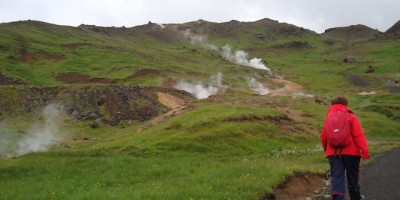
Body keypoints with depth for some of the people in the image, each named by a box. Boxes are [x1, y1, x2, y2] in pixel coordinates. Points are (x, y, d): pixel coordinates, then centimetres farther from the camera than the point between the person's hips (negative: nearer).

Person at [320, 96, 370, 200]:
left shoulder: (328, 118, 11)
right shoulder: (351, 116, 0)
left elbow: (323, 137, 12)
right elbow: (358, 135, -10)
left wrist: (326, 150, 27)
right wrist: (364, 151, -13)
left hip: (333, 153, 2)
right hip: (350, 152, -2)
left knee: (337, 178, -2)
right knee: (353, 177, 15)